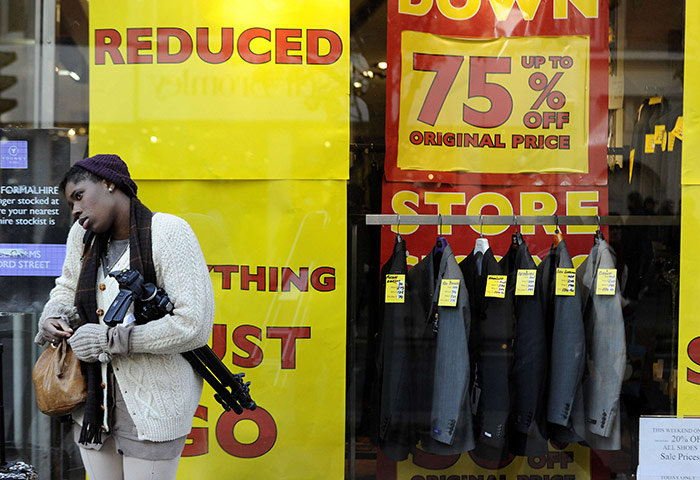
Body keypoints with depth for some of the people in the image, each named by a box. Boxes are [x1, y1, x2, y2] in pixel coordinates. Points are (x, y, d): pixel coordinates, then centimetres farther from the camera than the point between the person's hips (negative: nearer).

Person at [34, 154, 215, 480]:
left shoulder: (167, 232, -16)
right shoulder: (83, 235, 4)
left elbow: (194, 325, -23)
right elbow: (68, 286, 25)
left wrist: (111, 340, -19)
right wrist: (53, 317, 2)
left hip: (153, 402, -6)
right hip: (93, 397, 6)